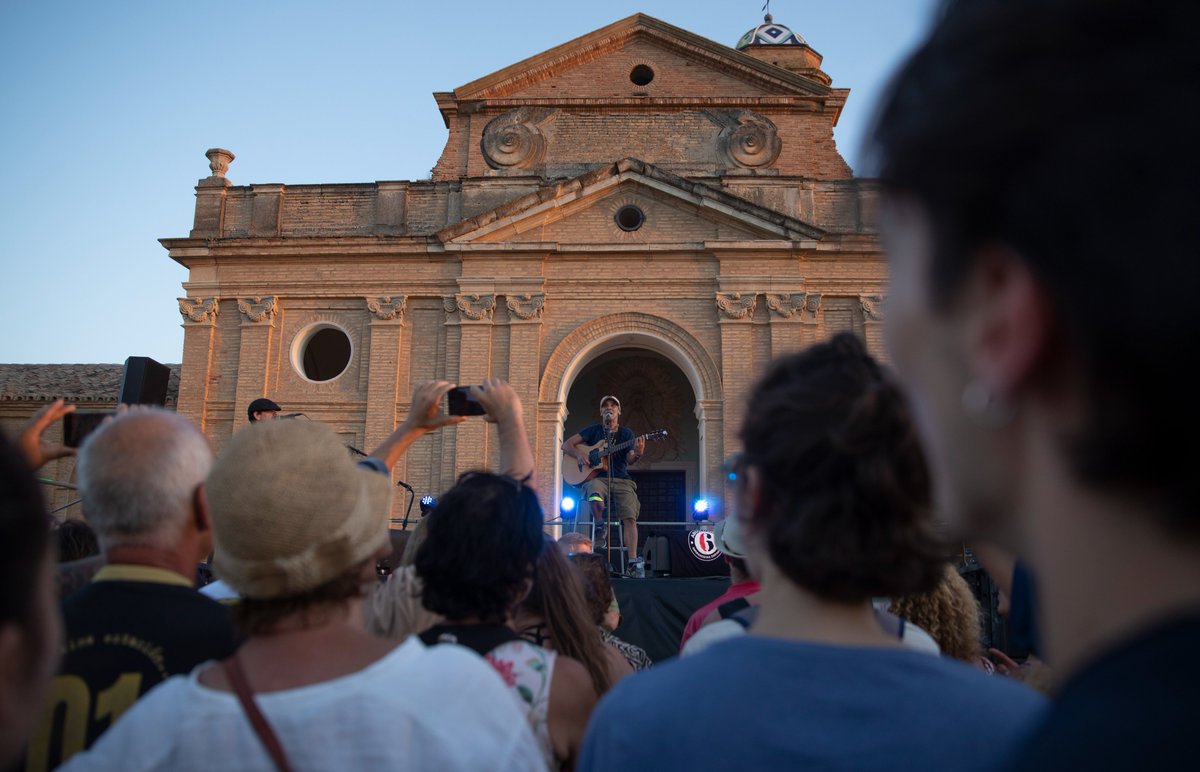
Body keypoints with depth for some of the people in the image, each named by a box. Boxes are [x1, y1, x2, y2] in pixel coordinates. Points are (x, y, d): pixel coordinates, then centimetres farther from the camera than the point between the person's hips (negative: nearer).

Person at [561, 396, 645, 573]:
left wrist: (637, 454, -25)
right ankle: (600, 529, -10)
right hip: (597, 478, -1)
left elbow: (629, 460, -1)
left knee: (630, 517, -20)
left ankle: (632, 561, -19)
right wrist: (579, 454, -11)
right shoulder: (593, 430, 12)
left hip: (621, 480, 1)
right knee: (594, 495, -37)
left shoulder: (626, 433, 12)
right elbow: (566, 444, 10)